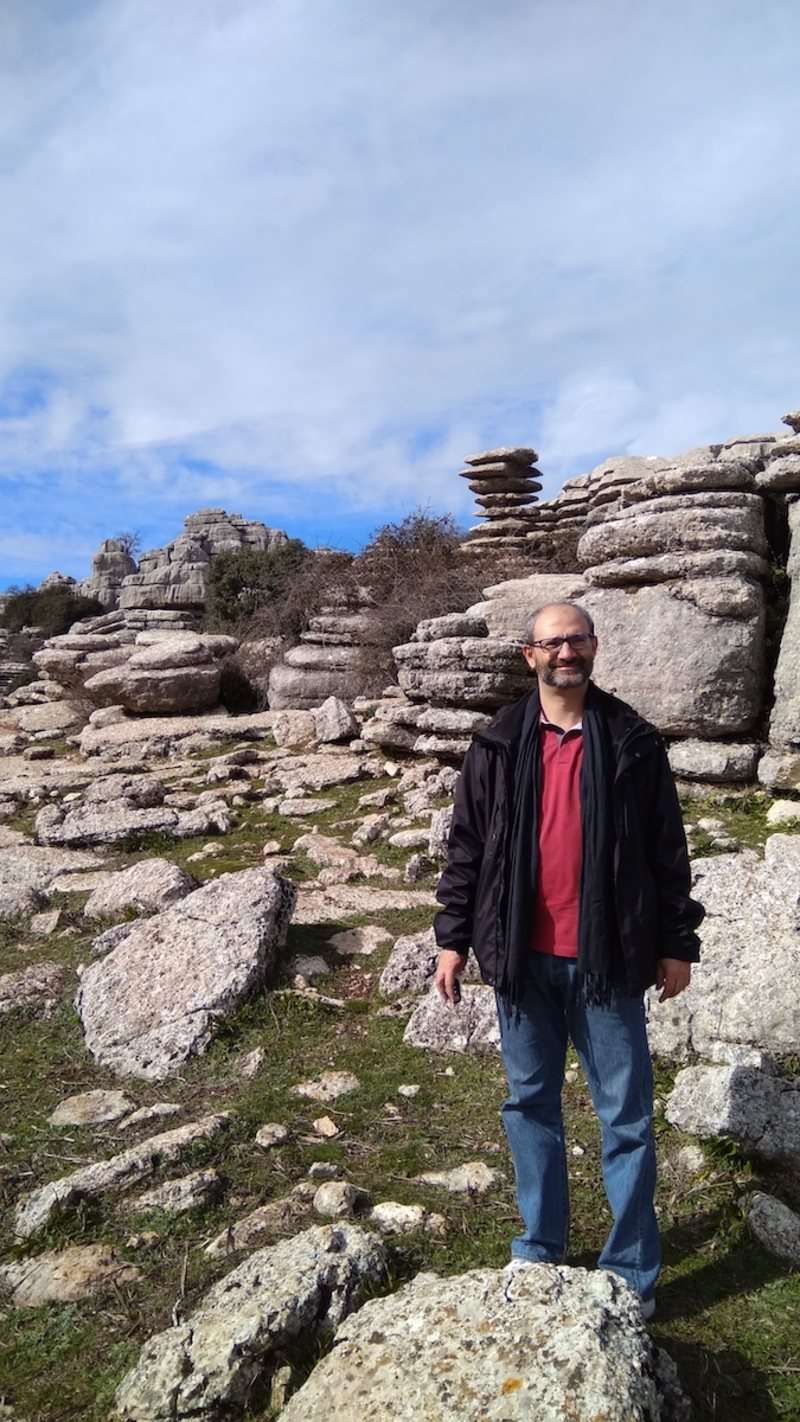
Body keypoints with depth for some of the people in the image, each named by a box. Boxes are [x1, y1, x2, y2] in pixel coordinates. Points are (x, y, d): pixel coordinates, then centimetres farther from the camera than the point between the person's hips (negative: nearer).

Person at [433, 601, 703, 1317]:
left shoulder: (633, 741, -2)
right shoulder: (498, 745, 1)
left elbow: (667, 848, 2)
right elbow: (466, 846, 4)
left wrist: (677, 943, 2)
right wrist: (453, 938, 3)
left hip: (607, 959, -1)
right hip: (524, 959, 2)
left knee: (626, 1116, 8)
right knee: (530, 1103, 15)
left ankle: (632, 1270, 25)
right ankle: (541, 1247, 33)